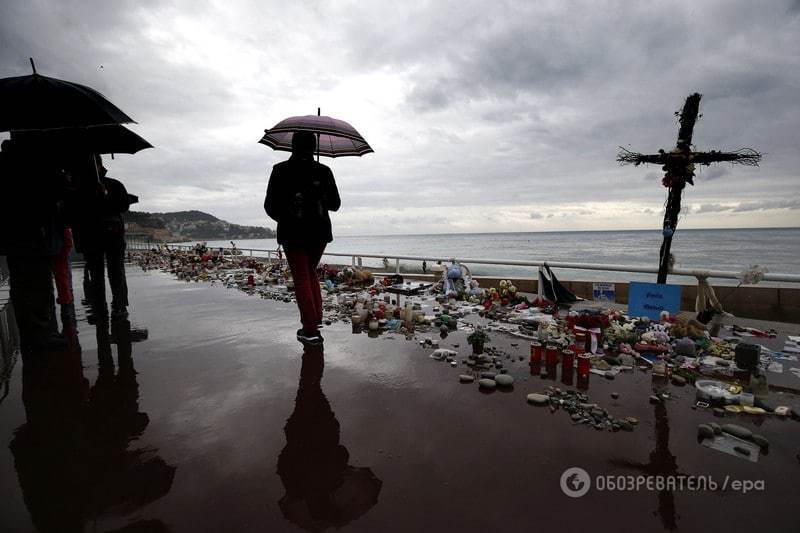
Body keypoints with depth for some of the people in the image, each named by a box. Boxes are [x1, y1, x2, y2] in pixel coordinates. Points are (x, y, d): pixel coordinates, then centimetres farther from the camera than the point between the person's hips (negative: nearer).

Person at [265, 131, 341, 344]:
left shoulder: (281, 171, -7)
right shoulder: (324, 171, -1)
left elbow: (270, 205, -6)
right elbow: (335, 204, 4)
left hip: (292, 233, -3)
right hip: (319, 231, 3)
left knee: (301, 278, 4)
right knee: (311, 272, 22)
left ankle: (310, 329, 3)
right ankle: (316, 317, 18)